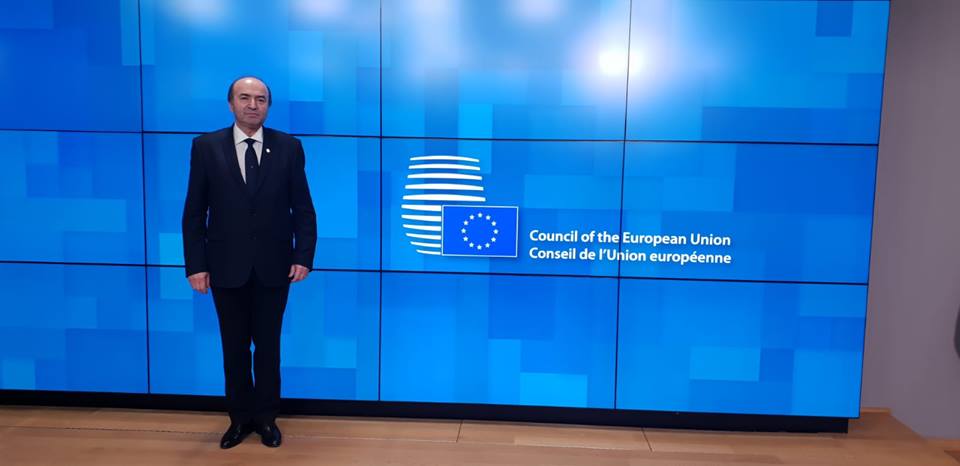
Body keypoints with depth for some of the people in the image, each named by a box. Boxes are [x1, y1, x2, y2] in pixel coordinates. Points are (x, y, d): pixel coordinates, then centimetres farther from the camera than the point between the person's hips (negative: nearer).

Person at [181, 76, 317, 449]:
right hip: (226, 267, 1)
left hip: (273, 266, 0)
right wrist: (196, 265, -6)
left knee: (268, 345, 11)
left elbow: (303, 209, 0)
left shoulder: (289, 147, 0)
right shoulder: (206, 147, 0)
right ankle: (240, 417, 28)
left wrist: (303, 257, -9)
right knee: (234, 348, 12)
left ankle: (266, 417, 27)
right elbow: (194, 212, 0)